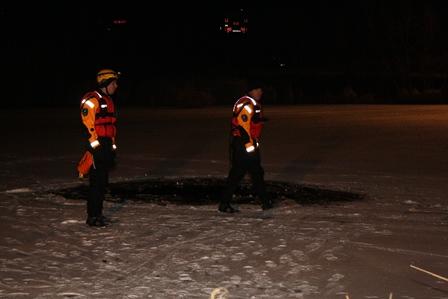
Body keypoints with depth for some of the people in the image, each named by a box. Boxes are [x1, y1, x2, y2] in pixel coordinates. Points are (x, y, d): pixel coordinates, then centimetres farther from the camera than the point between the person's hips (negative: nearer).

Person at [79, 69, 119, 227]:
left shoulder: (107, 101, 19)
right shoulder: (92, 100, -12)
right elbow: (88, 124, -18)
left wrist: (112, 147, 23)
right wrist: (95, 145, -19)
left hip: (106, 147, 10)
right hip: (96, 148, -10)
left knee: (103, 182, 13)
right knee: (97, 182, -8)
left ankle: (98, 213, 21)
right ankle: (93, 217, -2)